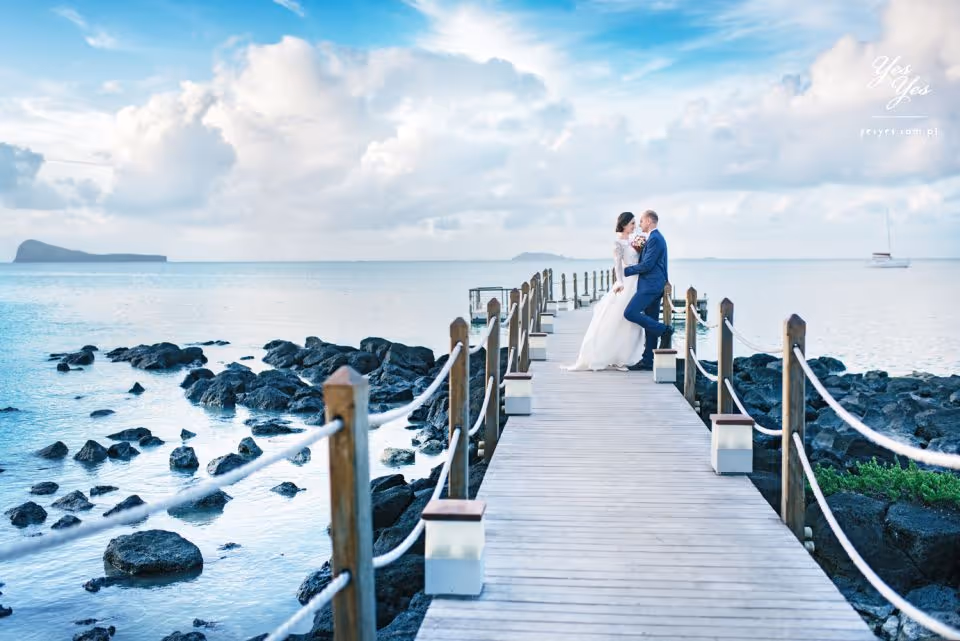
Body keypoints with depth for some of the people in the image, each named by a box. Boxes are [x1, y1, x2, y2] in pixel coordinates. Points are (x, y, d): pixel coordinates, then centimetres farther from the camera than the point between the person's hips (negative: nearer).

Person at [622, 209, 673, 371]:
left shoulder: (654, 239, -13)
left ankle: (664, 329, -8)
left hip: (650, 285, -10)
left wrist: (626, 271, -9)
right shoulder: (657, 237, 20)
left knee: (630, 313, -17)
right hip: (654, 285, 10)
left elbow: (647, 265, -18)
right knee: (650, 323, 8)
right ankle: (647, 361, 10)